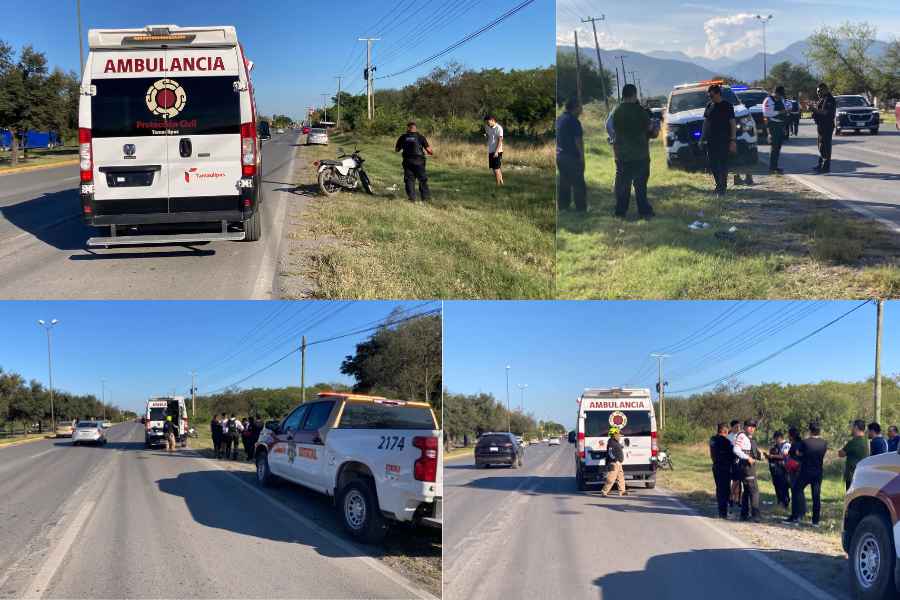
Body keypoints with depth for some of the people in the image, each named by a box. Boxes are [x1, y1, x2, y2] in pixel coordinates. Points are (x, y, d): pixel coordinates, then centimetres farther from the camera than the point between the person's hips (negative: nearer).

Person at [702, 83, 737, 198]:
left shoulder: (727, 106, -4)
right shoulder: (709, 105, 11)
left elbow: (733, 123, -6)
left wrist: (733, 140, -13)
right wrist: (703, 138, 11)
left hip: (723, 141, -6)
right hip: (711, 140, 6)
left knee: (722, 164, -3)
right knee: (712, 165, 8)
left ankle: (722, 189, 1)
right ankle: (719, 185, 22)